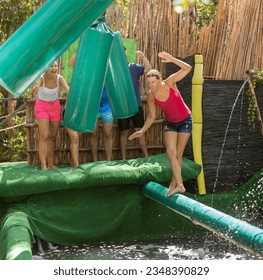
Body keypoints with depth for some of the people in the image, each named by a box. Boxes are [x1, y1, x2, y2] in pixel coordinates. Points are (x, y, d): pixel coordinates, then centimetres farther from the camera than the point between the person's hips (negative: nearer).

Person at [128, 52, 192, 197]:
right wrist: (142, 131, -15)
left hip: (185, 121, -2)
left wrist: (171, 59, -40)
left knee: (178, 153, 0)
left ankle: (174, 182, 16)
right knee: (170, 152, -14)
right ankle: (179, 184, -12)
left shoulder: (170, 82, -22)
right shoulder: (150, 96, -15)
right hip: (170, 123, 2)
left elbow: (188, 68, -27)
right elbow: (152, 116, -5)